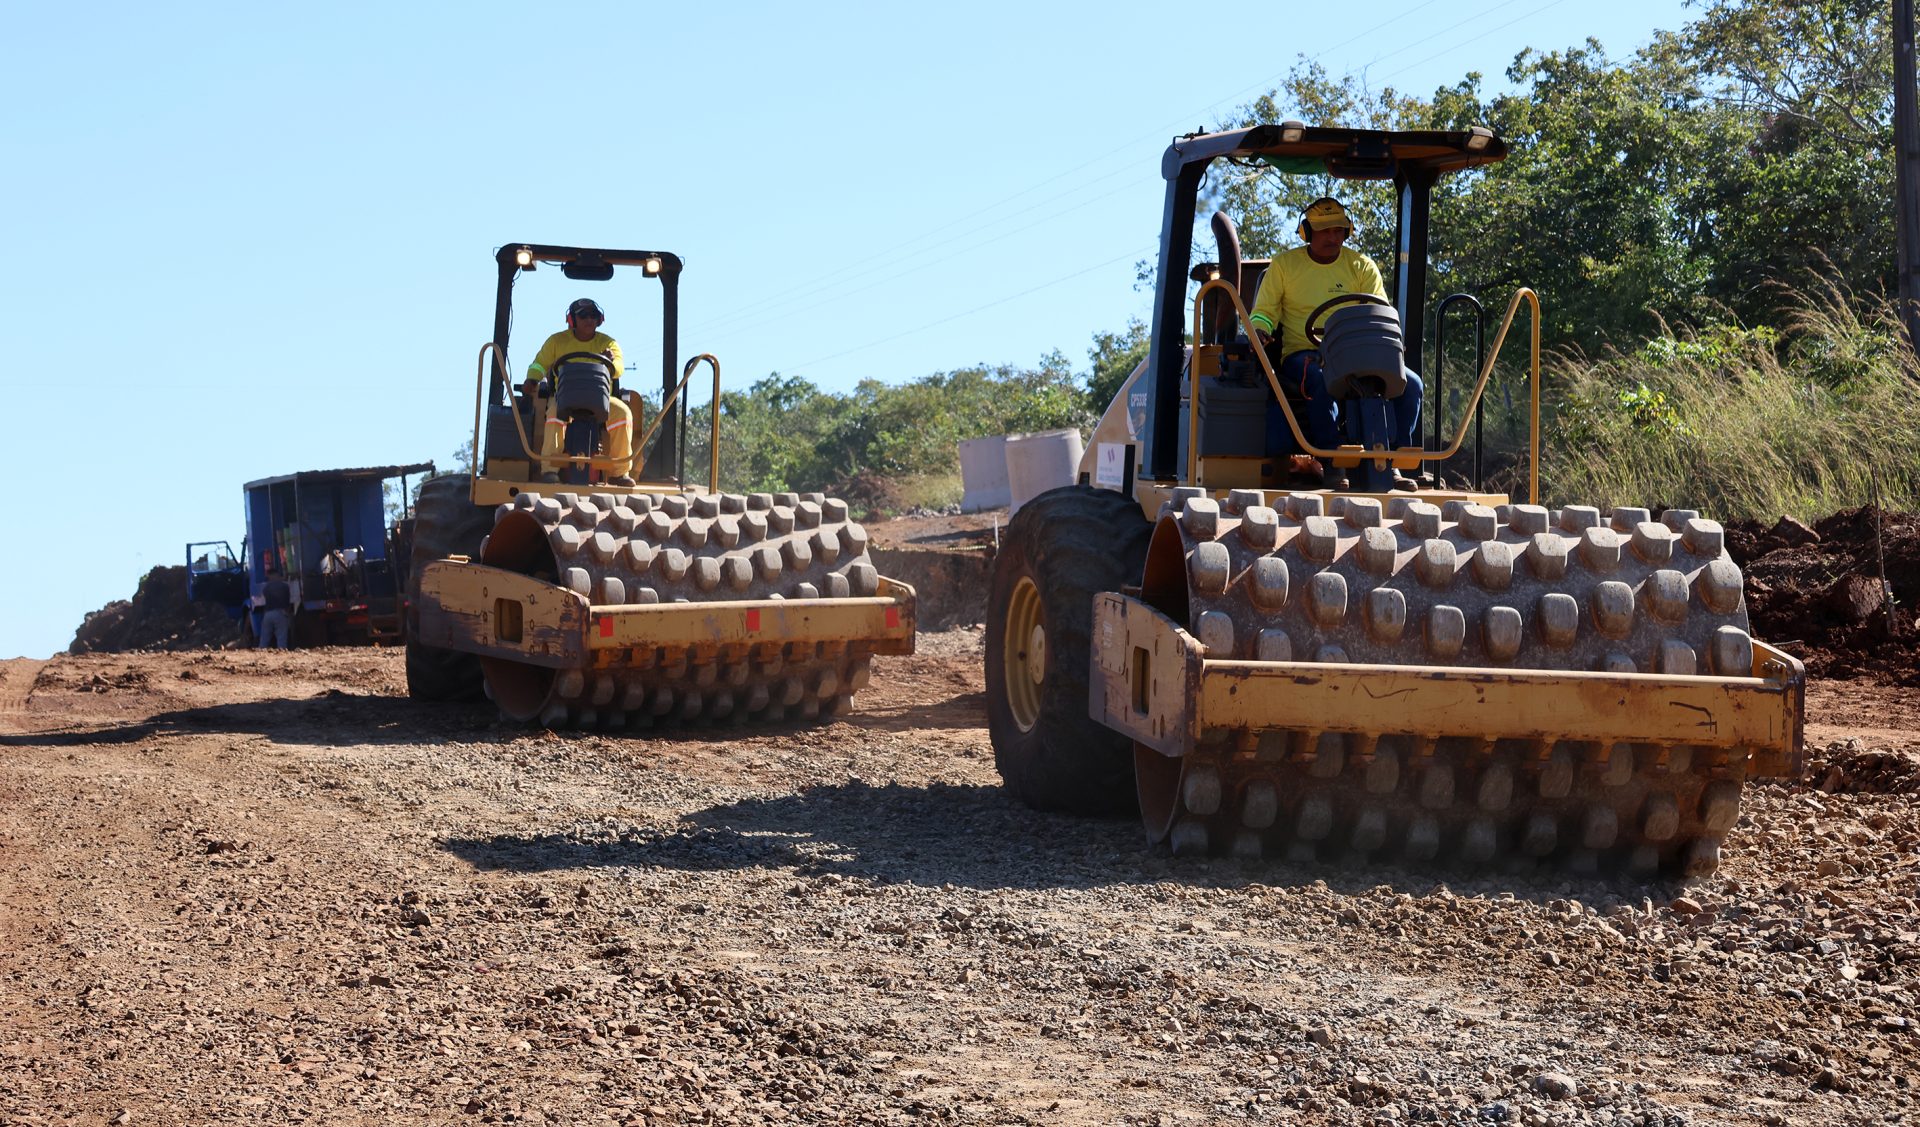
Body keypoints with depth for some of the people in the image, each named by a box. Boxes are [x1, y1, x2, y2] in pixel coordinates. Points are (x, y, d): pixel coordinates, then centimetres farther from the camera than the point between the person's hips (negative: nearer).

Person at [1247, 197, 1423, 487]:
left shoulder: (1361, 266, 11)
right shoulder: (1284, 265, 7)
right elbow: (1264, 312, 9)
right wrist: (1260, 330, -16)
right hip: (1303, 354, -3)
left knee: (1409, 383, -21)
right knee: (1322, 379, -41)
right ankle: (1331, 463, -32)